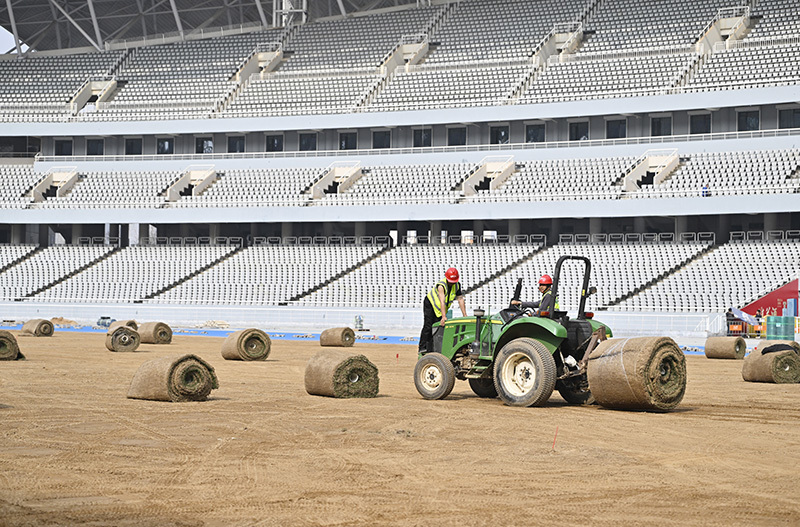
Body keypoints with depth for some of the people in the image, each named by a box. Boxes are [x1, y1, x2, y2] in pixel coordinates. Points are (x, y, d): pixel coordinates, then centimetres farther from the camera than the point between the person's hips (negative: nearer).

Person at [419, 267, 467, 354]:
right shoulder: (441, 285, -32)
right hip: (430, 303, -6)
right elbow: (442, 301, -42)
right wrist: (444, 316, -50)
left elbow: (460, 300, -11)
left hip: (439, 310, 6)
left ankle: (430, 349, -4)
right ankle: (422, 348, -16)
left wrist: (465, 316, -16)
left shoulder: (457, 285, -13)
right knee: (428, 326, -16)